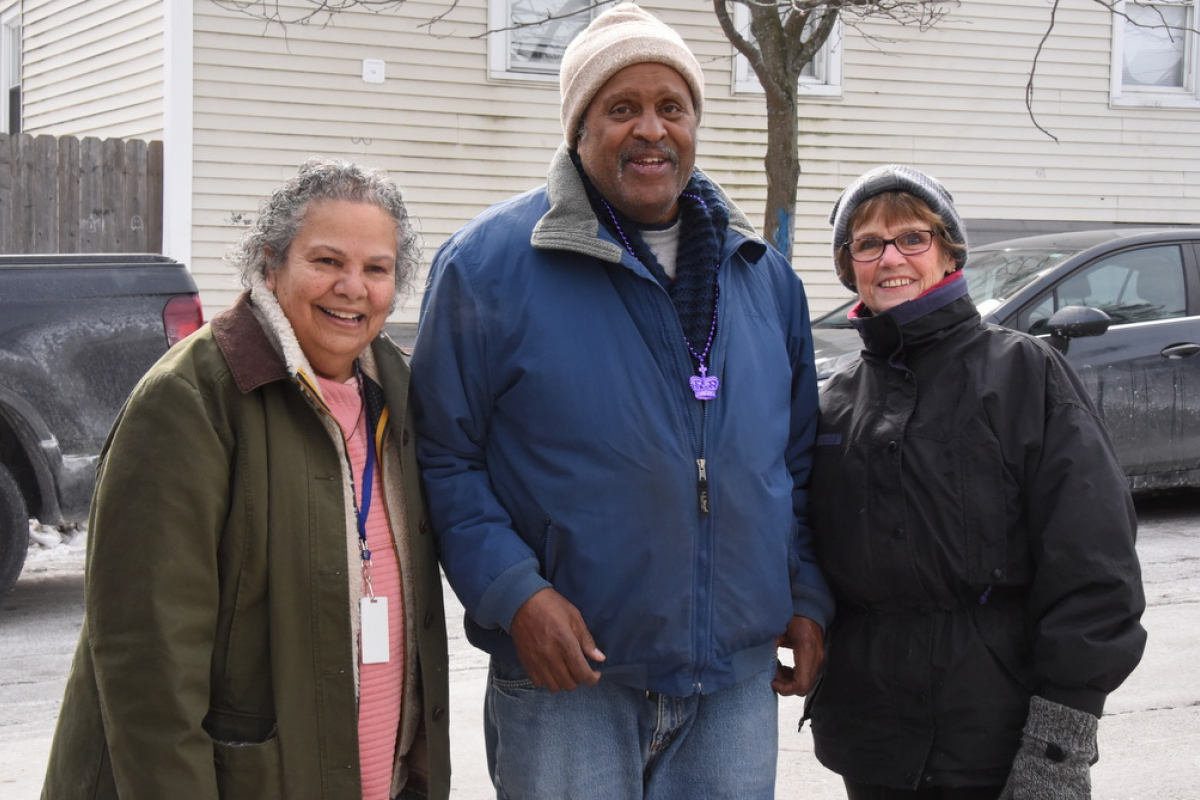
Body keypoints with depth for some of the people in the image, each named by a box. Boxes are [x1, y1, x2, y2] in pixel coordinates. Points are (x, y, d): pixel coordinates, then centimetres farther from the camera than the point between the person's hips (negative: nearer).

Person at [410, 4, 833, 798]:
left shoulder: (762, 272, 10)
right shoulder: (491, 264, -6)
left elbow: (797, 458, 18)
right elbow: (444, 456, -6)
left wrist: (806, 594, 9)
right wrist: (513, 592, -17)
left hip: (739, 676, 4)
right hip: (569, 675, -4)